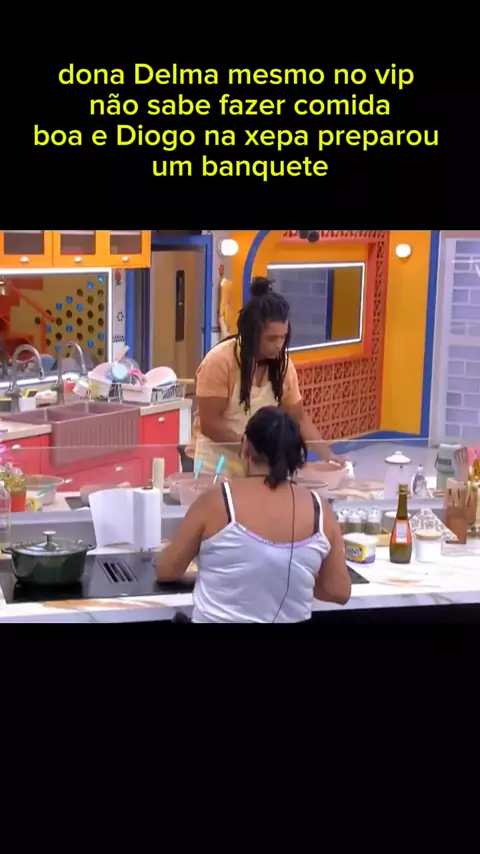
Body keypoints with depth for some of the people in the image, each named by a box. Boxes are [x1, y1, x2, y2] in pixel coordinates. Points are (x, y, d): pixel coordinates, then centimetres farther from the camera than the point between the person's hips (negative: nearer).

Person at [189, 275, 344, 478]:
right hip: (218, 463, -4)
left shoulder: (282, 363, -3)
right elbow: (210, 424, -18)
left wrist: (327, 455, -7)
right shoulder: (219, 362, -19)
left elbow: (299, 418, 5)